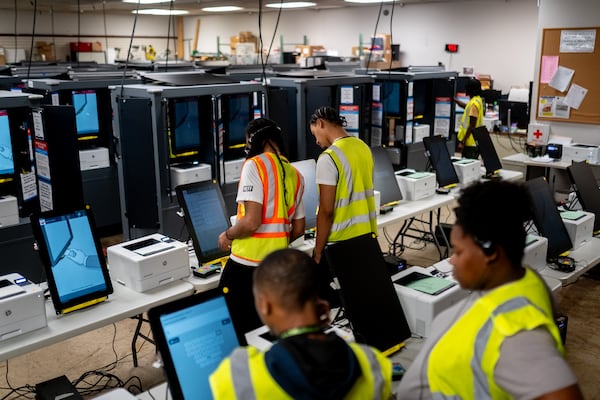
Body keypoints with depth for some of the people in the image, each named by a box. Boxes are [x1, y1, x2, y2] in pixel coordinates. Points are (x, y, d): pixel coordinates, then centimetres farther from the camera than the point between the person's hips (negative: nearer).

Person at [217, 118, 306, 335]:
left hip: (246, 264, -7)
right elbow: (298, 230, 15)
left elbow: (251, 222, -20)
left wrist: (228, 235, -1)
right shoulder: (295, 174, 10)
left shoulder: (254, 165, -11)